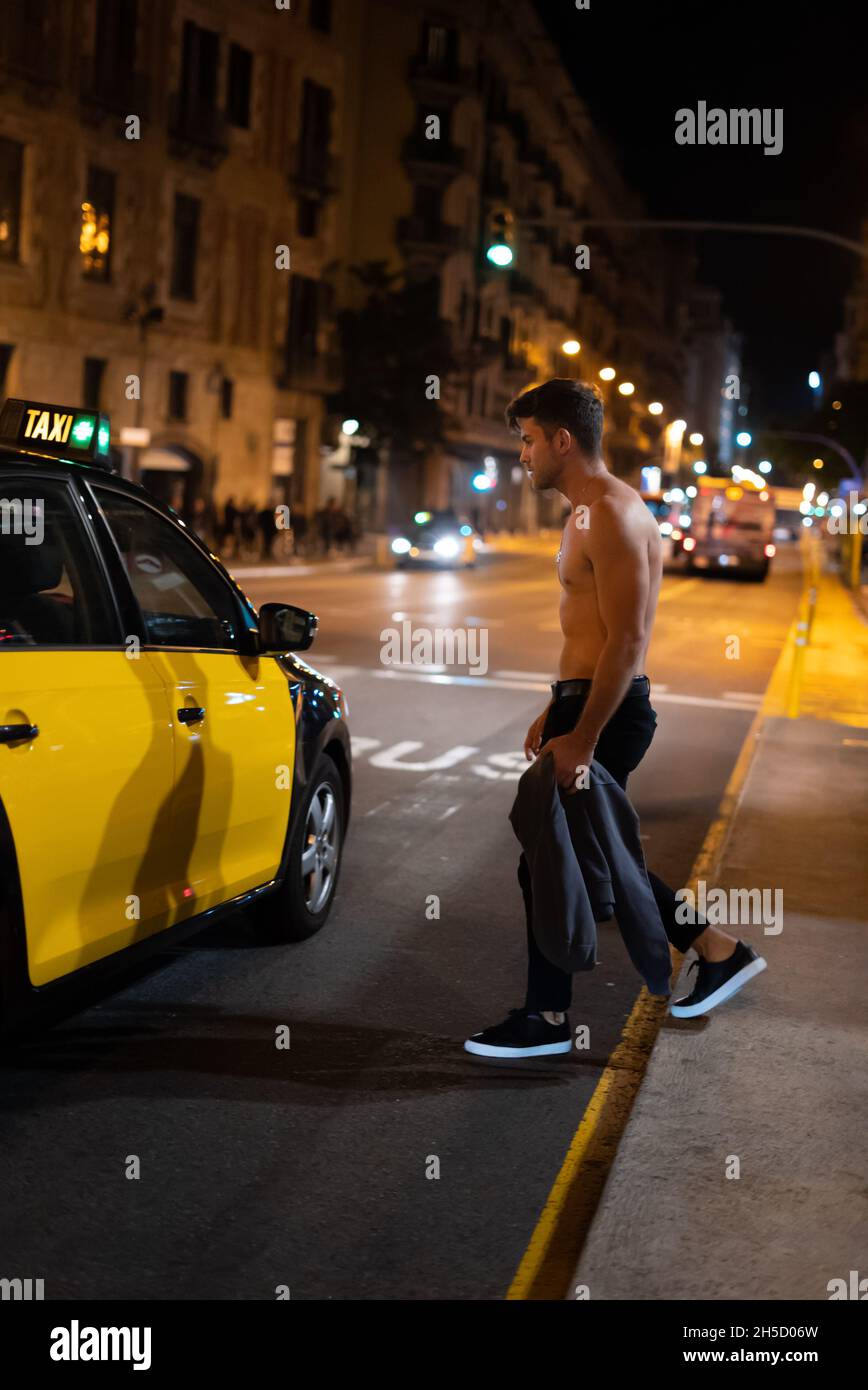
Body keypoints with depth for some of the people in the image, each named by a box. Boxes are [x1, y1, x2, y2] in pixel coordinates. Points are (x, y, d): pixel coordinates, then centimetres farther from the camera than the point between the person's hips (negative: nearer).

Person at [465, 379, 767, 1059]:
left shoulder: (613, 514, -17)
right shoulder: (591, 511, 16)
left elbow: (627, 640, -23)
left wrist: (581, 738, -23)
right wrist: (556, 711, 23)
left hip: (606, 712, -11)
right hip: (587, 704, 11)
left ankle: (547, 1019, 13)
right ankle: (719, 951, 26)